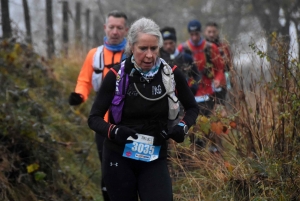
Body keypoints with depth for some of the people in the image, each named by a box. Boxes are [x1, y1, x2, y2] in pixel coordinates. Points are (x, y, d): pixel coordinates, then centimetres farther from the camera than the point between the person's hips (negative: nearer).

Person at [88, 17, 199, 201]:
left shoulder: (171, 74, -6)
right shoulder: (117, 75, -11)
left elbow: (192, 107, 10)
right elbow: (94, 118, -7)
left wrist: (183, 127, -10)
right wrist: (113, 131, -27)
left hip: (155, 160, 1)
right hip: (119, 159, -1)